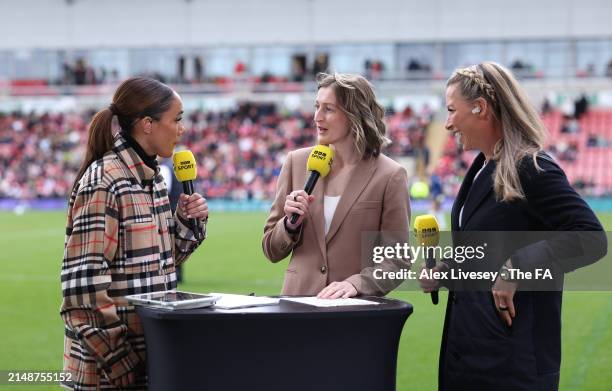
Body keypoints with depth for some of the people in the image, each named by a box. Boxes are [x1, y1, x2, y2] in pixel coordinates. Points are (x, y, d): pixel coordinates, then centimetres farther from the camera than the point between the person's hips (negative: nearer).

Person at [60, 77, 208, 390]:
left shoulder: (151, 176, 9)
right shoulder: (103, 181, -16)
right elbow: (82, 284, -20)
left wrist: (188, 222, 2)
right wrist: (119, 361, -20)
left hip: (154, 350, 8)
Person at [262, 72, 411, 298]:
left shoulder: (390, 176, -2)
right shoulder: (296, 162, 7)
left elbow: (397, 259, 0)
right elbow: (272, 251, 13)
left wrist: (355, 284, -15)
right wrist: (291, 223, -6)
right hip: (297, 304, 1)